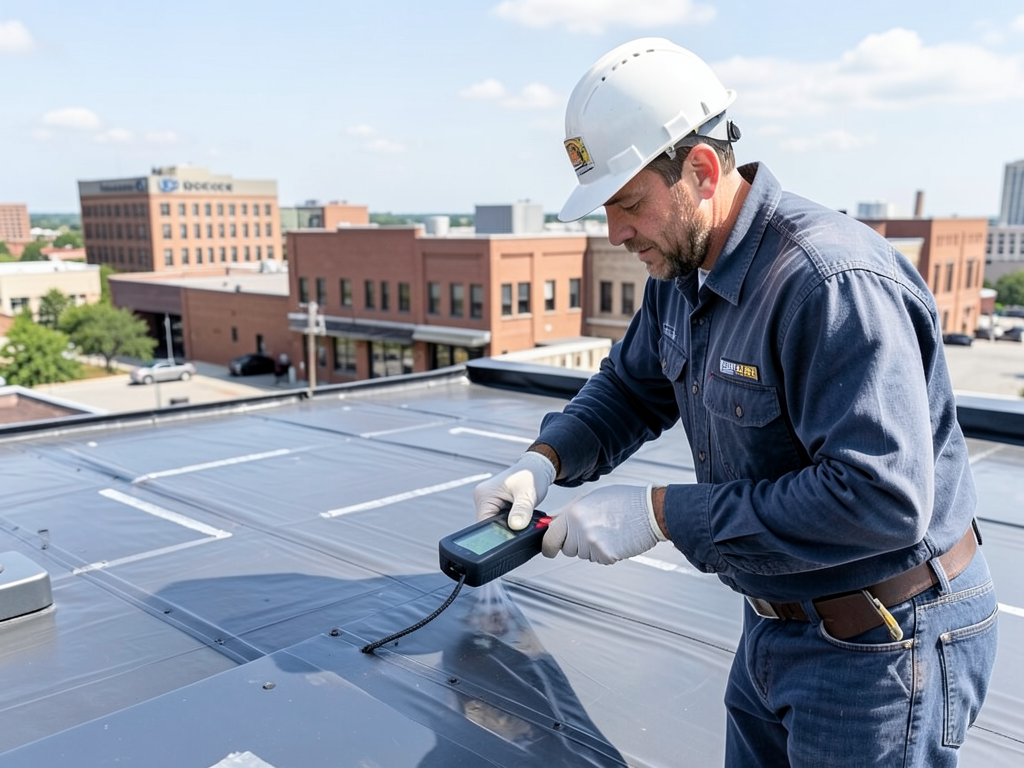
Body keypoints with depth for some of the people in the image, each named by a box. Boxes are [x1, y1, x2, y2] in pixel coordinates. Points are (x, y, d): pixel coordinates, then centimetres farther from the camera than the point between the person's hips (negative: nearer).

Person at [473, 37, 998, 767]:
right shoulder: (682, 268, 0)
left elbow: (881, 498, -34)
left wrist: (662, 514, -30)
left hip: (881, 649, -8)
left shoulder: (833, 283, -30)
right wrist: (546, 460, -8)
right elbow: (632, 386, 12)